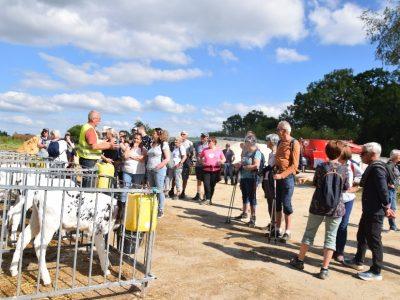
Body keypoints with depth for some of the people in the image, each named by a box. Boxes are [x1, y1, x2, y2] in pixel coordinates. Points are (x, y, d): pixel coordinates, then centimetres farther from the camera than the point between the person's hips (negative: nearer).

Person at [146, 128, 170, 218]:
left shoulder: (164, 144, -4)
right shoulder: (152, 144, 16)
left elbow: (167, 158, -8)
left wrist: (159, 166, -20)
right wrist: (147, 166, 9)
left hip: (159, 170, -7)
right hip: (150, 170, 7)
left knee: (159, 191, -4)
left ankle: (161, 211, 4)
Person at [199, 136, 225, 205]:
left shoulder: (219, 150, 5)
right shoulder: (205, 150, 6)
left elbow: (224, 159, 15)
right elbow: (200, 157, 18)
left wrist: (221, 162, -6)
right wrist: (202, 162, -1)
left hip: (215, 170, 0)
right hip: (206, 170, 0)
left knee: (212, 185, 6)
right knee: (206, 184, -11)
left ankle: (209, 199, 18)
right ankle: (207, 199, -3)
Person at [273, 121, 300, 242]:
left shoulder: (294, 143, -10)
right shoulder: (280, 142, 13)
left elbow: (294, 165, -15)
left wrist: (282, 175, -22)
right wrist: (275, 169, 11)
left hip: (287, 177, -7)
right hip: (278, 176, 7)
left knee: (286, 204, -5)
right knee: (277, 203, 10)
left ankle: (287, 232, 4)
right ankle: (277, 229, 20)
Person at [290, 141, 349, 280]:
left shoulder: (321, 167, -8)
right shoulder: (344, 169, -7)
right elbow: (346, 188, 4)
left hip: (318, 206, 0)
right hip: (336, 209, 0)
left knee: (309, 233, 13)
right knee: (330, 237, 7)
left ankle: (299, 260, 26)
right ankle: (324, 269, 6)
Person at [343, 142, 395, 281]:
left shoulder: (377, 168, -20)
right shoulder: (372, 167, 13)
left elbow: (383, 189, -26)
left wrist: (386, 207, -18)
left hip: (375, 212, -10)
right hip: (369, 210, 10)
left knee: (374, 240, -1)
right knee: (362, 235, 21)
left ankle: (376, 272, 9)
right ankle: (358, 261, 36)